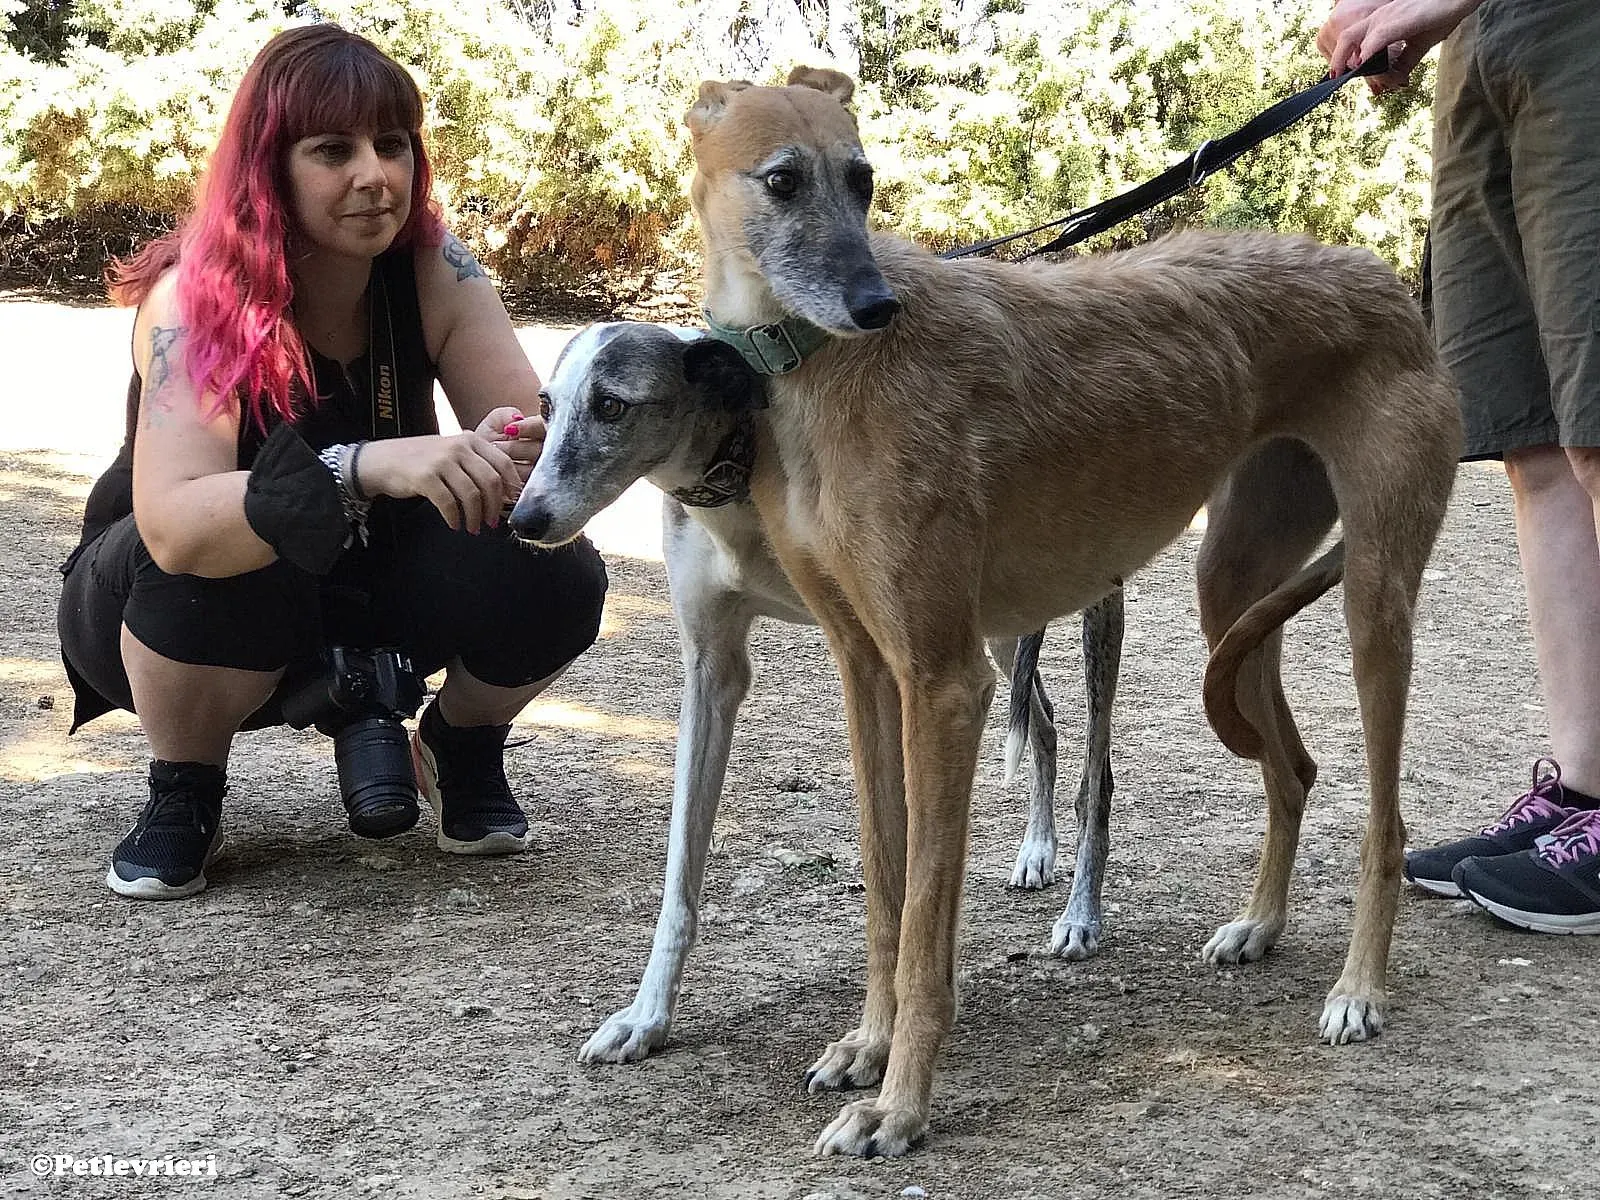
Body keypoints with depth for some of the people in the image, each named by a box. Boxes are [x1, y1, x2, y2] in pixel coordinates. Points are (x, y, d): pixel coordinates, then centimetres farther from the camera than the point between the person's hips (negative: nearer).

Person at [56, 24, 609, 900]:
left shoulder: (434, 272, -16)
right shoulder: (197, 300, -28)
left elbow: (533, 429, -21)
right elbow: (174, 525, -43)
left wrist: (519, 451, -46)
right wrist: (367, 467, -58)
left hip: (362, 593, 3)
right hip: (190, 609, -3)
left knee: (554, 577, -24)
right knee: (221, 564, -38)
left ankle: (461, 747, 8)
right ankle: (183, 796, -8)